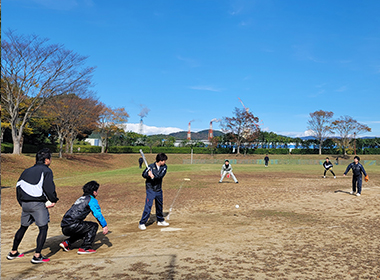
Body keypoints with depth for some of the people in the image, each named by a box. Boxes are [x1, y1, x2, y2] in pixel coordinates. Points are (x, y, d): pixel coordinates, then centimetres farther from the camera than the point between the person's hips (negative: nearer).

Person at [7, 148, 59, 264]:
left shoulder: (27, 171, 16)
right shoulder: (46, 171, -5)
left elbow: (18, 186, 16)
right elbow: (48, 187, -14)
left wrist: (21, 202, 23)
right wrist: (53, 200, -1)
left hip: (25, 203, 7)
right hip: (38, 204, -7)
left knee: (23, 227, 23)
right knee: (43, 228, -1)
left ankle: (13, 252, 32)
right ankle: (37, 256, -6)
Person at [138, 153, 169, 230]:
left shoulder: (164, 167, -1)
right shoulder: (151, 166, -10)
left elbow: (161, 175, -16)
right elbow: (144, 174, -16)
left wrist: (153, 176, -30)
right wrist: (149, 175, -35)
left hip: (159, 190, 5)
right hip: (150, 190, -5)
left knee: (160, 206, 17)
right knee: (148, 206, -11)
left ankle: (160, 220, 35)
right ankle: (142, 223, -4)